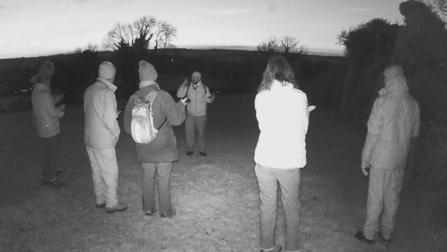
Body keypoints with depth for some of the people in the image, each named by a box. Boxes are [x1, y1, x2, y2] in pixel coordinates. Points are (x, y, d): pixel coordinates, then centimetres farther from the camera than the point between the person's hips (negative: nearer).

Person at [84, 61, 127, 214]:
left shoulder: (89, 90, 4)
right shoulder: (107, 93, -20)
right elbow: (110, 121, -22)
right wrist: (116, 134, -4)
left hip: (89, 138, 8)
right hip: (103, 141, -8)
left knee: (97, 171, 18)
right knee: (111, 173, 6)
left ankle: (100, 200, 32)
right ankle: (111, 204, 16)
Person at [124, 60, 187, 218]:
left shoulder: (134, 98, -4)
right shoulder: (162, 96, -17)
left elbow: (128, 126, 3)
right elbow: (176, 119, -14)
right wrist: (181, 105, 4)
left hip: (144, 148, 4)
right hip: (163, 146, -3)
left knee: (148, 177, 16)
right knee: (164, 178, 8)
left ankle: (148, 208, 27)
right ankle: (165, 210, 19)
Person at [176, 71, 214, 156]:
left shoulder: (204, 87, -1)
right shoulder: (188, 87, -1)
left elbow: (208, 100, 4)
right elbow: (179, 95, -10)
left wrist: (212, 97, -18)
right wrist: (183, 85, -20)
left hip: (201, 115, 0)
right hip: (190, 114, 0)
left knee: (201, 133, 6)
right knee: (189, 132, -1)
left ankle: (202, 150, 19)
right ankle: (190, 149, 13)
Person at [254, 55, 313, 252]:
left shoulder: (261, 96, -4)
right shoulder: (299, 96, -7)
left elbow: (263, 126, 6)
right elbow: (303, 129, 0)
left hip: (265, 160, 1)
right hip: (290, 161, -1)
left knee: (267, 206, 15)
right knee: (291, 208, 16)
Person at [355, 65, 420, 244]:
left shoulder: (383, 101, -15)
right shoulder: (413, 103, -1)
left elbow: (373, 132, -14)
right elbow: (415, 132, 8)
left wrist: (365, 158, -5)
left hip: (381, 158, -4)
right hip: (400, 159, 5)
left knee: (375, 197, 7)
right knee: (392, 197, 16)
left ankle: (369, 234, 19)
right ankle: (386, 233, 29)